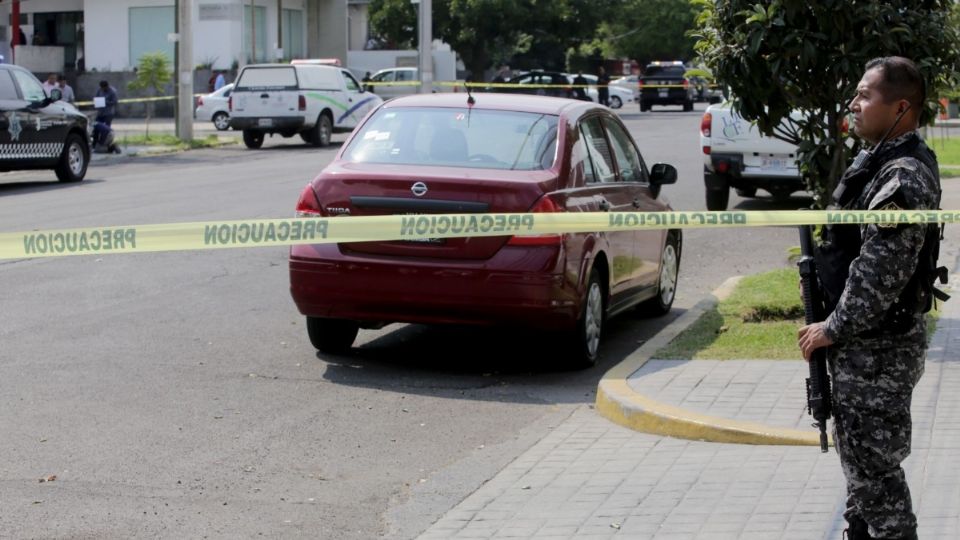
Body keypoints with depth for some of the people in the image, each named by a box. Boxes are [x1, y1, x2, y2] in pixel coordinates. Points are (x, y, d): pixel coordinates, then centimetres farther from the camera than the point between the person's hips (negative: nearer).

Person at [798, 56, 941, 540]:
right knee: (861, 460, 20)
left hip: (876, 353, -10)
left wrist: (832, 329, -16)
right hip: (863, 344, 10)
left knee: (875, 468, -2)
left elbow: (881, 273, -25)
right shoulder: (882, 163, 11)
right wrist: (819, 271, 9)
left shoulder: (905, 178, -22)